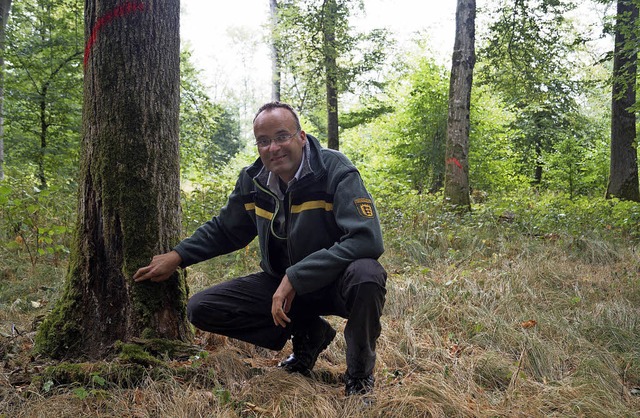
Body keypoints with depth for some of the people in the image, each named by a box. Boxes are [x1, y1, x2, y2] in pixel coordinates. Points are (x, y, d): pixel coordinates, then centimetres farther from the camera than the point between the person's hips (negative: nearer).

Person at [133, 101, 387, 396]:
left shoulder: (334, 170, -20)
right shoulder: (253, 180, -2)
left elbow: (367, 239, -32)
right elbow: (223, 229, 17)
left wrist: (296, 277, -33)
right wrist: (177, 256, 4)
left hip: (334, 282, -5)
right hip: (281, 283, 5)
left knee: (366, 274, -40)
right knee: (201, 309, -7)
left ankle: (359, 375, -10)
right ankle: (306, 334, 5)